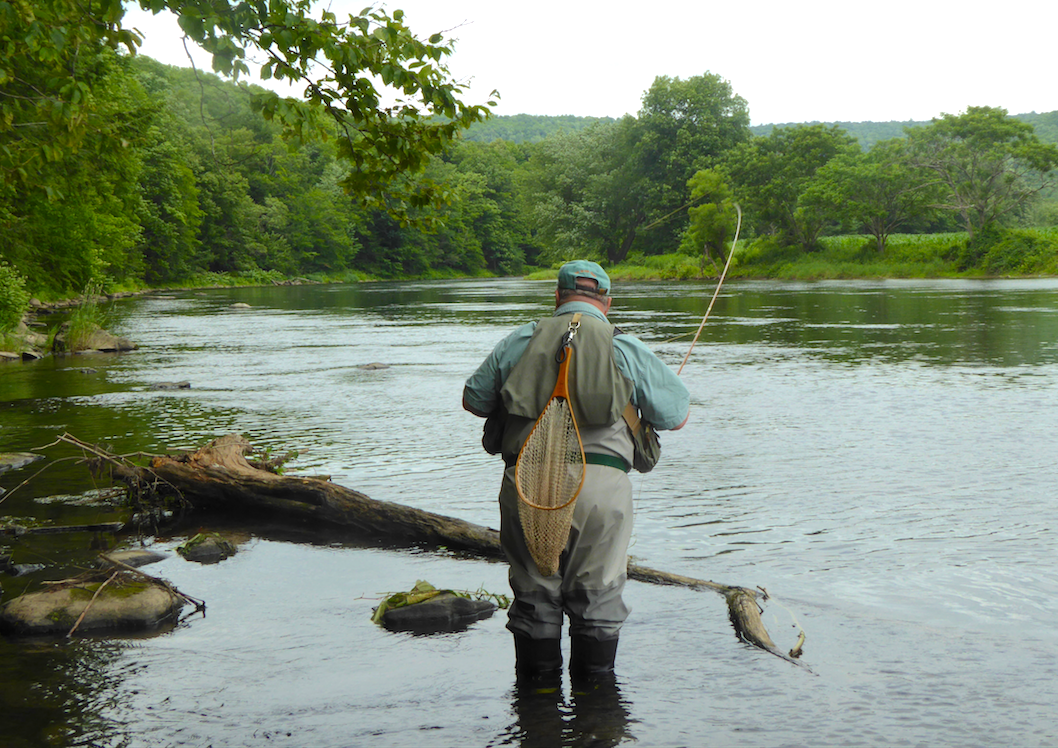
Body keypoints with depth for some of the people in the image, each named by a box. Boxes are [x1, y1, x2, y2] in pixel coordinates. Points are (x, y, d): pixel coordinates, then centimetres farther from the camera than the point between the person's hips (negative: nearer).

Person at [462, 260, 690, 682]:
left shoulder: (519, 342, 12)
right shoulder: (627, 349, 8)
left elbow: (473, 401, 22)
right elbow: (678, 416, 15)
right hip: (601, 485, -2)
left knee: (534, 595, 13)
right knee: (597, 597, 10)